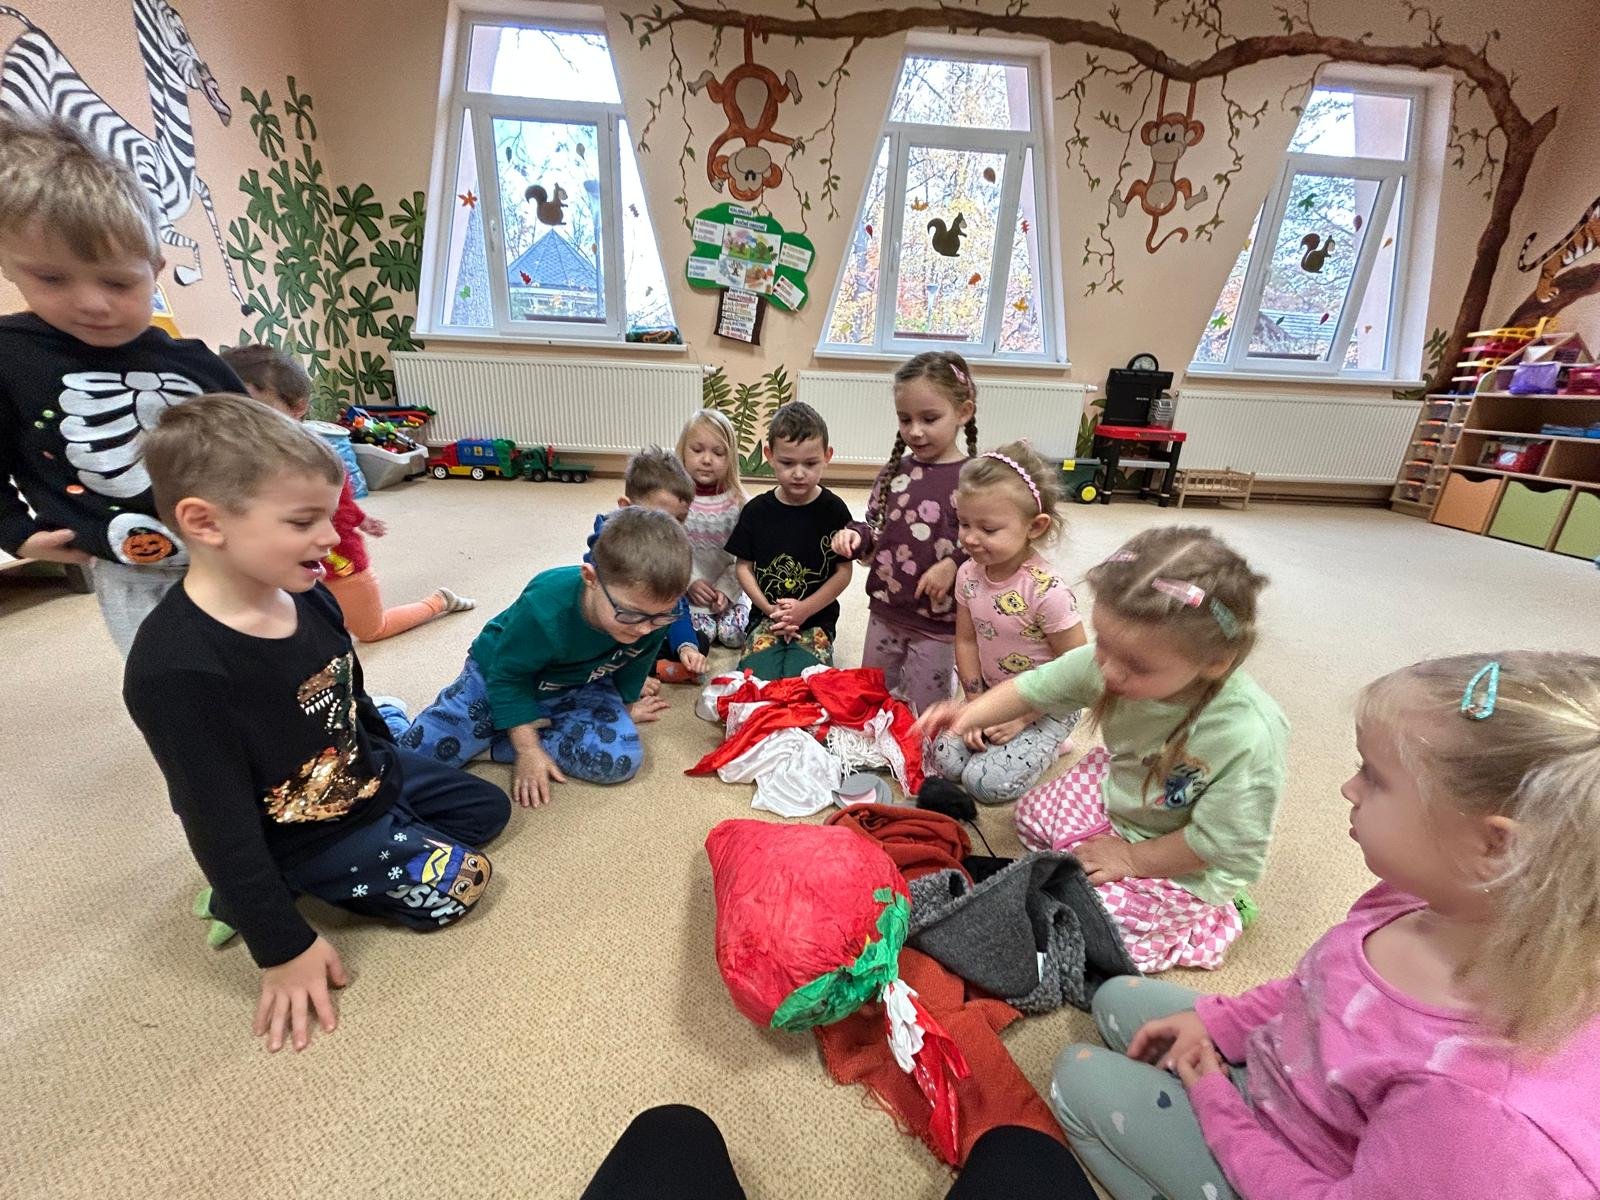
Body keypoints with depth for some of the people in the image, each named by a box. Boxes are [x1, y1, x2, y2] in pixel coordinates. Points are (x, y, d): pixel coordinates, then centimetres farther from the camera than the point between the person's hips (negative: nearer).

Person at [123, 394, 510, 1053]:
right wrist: (283, 948, -18)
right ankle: (256, 894, 8)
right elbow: (221, 826, -26)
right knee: (457, 884, -7)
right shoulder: (176, 670, -33)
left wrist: (391, 760, 21)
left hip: (370, 775, 8)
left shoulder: (308, 596, -10)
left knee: (488, 807, 18)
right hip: (306, 835, -7)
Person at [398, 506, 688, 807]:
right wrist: (527, 749, -19)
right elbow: (507, 677, -21)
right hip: (499, 675, -3)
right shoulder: (544, 610, -39)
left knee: (622, 758, -21)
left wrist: (625, 707, 13)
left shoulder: (654, 609, -27)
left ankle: (494, 744, -8)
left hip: (575, 687, 4)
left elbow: (633, 666, -3)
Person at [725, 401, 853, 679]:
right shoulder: (756, 510, 0)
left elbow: (844, 572, -4)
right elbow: (744, 566, 4)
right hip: (766, 617, 2)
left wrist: (804, 610, -14)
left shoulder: (833, 510, -5)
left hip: (816, 619, -2)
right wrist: (769, 609, -11)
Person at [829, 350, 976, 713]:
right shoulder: (895, 471, 1)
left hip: (939, 622, -5)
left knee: (923, 712, 13)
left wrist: (954, 565, -26)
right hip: (885, 611, 5)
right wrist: (856, 536, -9)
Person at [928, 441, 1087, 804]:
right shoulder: (969, 574, -11)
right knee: (946, 761, -7)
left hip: (1046, 705, -5)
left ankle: (1047, 744, 12)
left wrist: (1022, 718, -17)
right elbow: (966, 640, -2)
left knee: (988, 783, -15)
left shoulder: (1047, 591, -29)